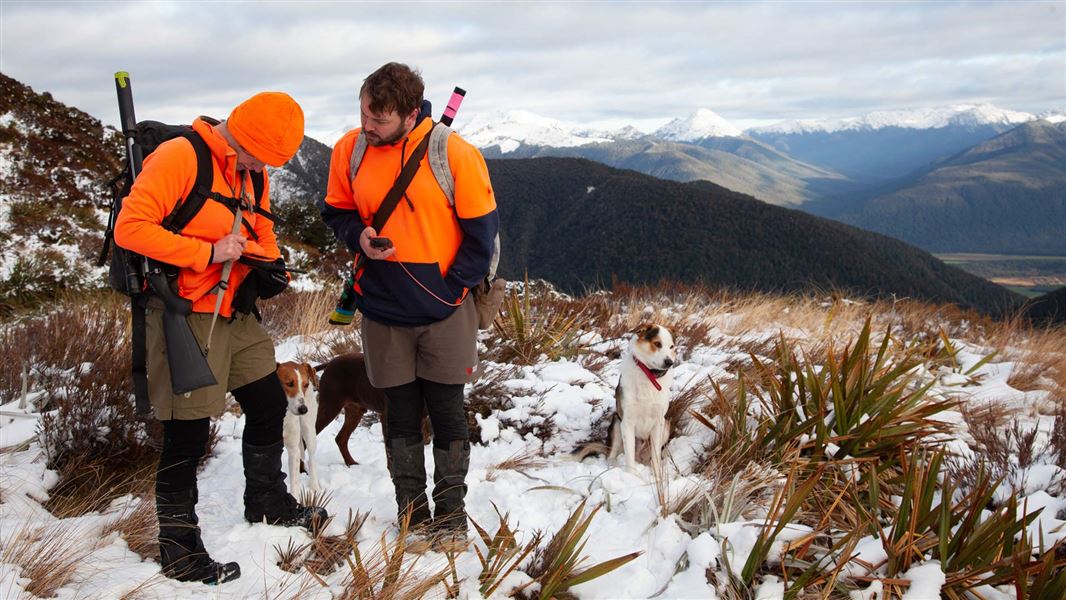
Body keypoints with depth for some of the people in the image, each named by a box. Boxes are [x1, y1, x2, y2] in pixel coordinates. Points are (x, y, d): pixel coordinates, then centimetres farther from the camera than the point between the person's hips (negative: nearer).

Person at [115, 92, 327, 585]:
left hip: (237, 315, 8)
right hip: (186, 316, -8)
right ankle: (178, 551, 12)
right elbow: (130, 227, -20)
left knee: (269, 406, 16)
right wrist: (207, 253, -22)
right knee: (188, 435, -3)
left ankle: (267, 503, 38)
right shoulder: (179, 157, -15)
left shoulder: (254, 173, 10)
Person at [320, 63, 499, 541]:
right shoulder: (350, 150, -3)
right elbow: (336, 210, 11)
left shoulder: (454, 152, -12)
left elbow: (482, 228, -6)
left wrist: (453, 289, -9)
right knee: (402, 413, 10)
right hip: (382, 309, 2)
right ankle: (412, 510, 24)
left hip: (444, 311, -2)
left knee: (447, 412, 6)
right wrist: (358, 236, -10)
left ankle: (451, 511, 22)